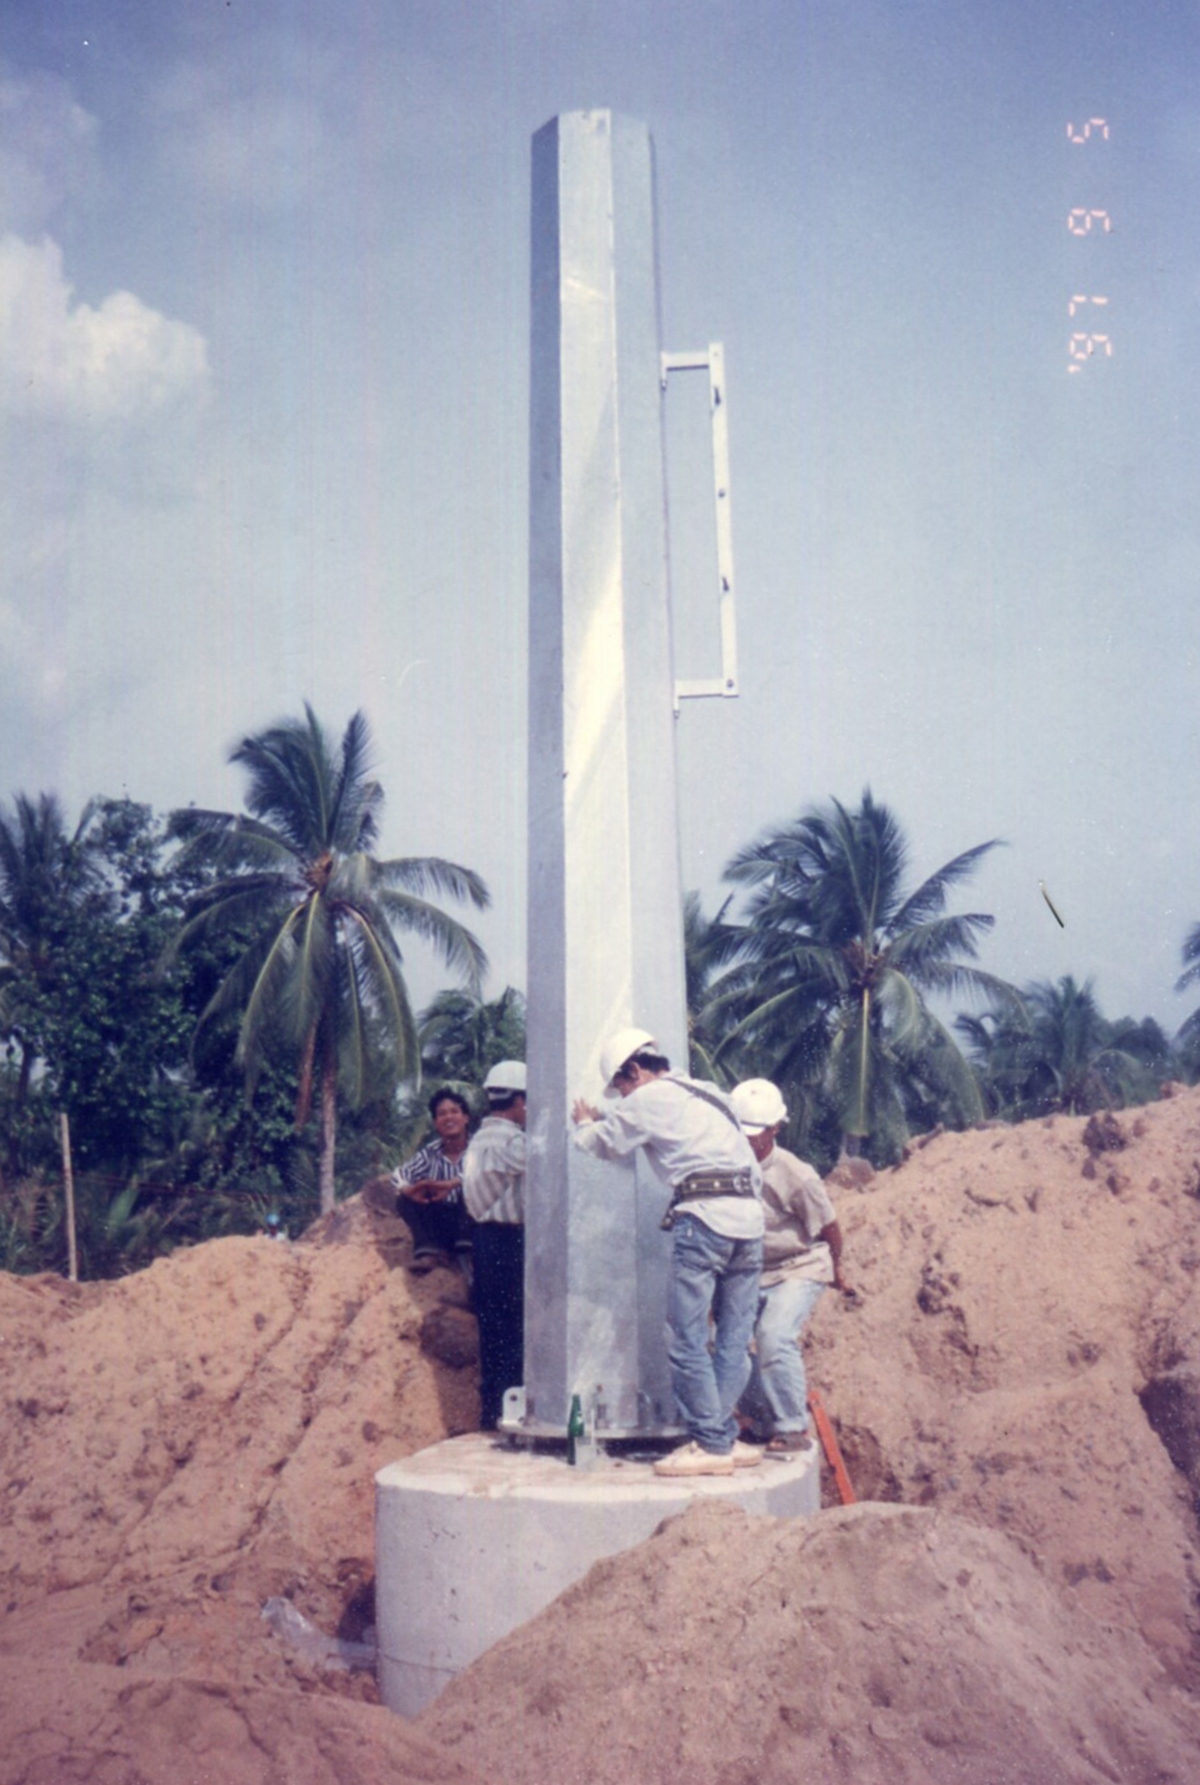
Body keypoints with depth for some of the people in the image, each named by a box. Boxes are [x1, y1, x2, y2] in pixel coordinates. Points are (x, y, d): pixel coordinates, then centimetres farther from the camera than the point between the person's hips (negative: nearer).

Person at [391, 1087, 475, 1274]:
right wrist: (408, 1189, -31)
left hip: (472, 1218, -4)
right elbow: (399, 1173, -7)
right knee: (405, 1201, -15)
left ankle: (466, 1250, -31)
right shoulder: (430, 1152, 3)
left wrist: (452, 1183, -42)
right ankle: (429, 1252, -30)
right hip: (441, 1224, 4)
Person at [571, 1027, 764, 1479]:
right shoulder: (709, 1096, 28)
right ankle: (725, 1438, 10)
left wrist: (585, 1123, 34)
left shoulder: (650, 1098, 5)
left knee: (687, 1338, -3)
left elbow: (601, 1144, 14)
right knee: (734, 1341, 9)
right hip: (749, 1216, 8)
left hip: (704, 1217, -8)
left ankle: (710, 1444, -3)